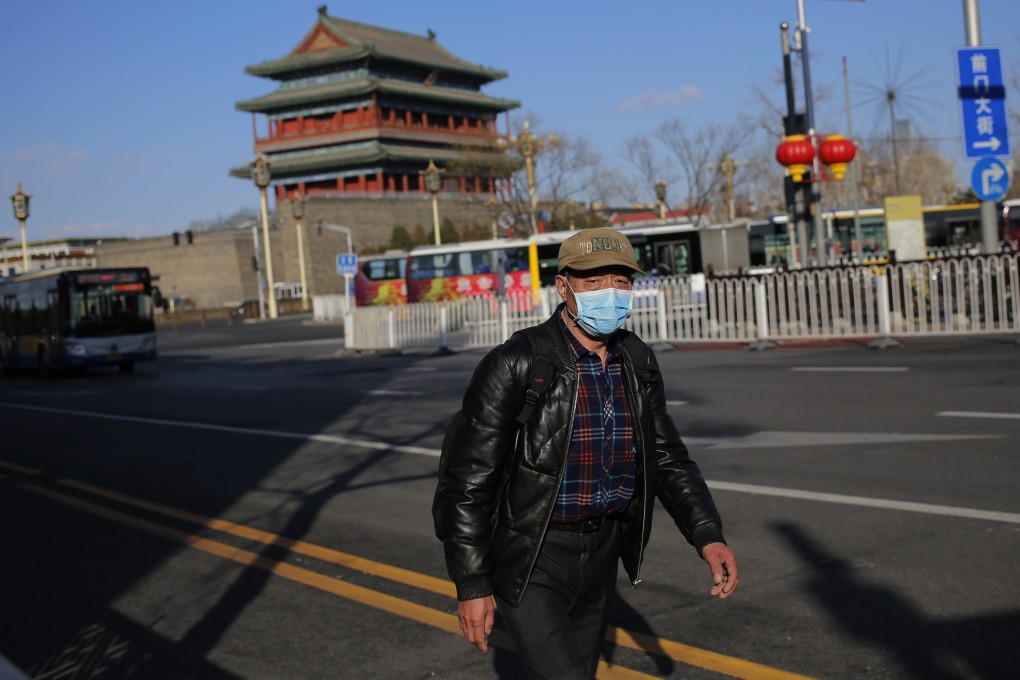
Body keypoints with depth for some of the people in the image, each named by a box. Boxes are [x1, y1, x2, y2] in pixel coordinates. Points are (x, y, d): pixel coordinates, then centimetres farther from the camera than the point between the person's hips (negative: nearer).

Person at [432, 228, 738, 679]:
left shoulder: (638, 362, -1)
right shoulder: (514, 365, -20)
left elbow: (666, 457, 6)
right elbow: (466, 478, -17)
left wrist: (708, 536, -9)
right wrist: (471, 585, -16)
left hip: (599, 554, 6)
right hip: (528, 558, -6)